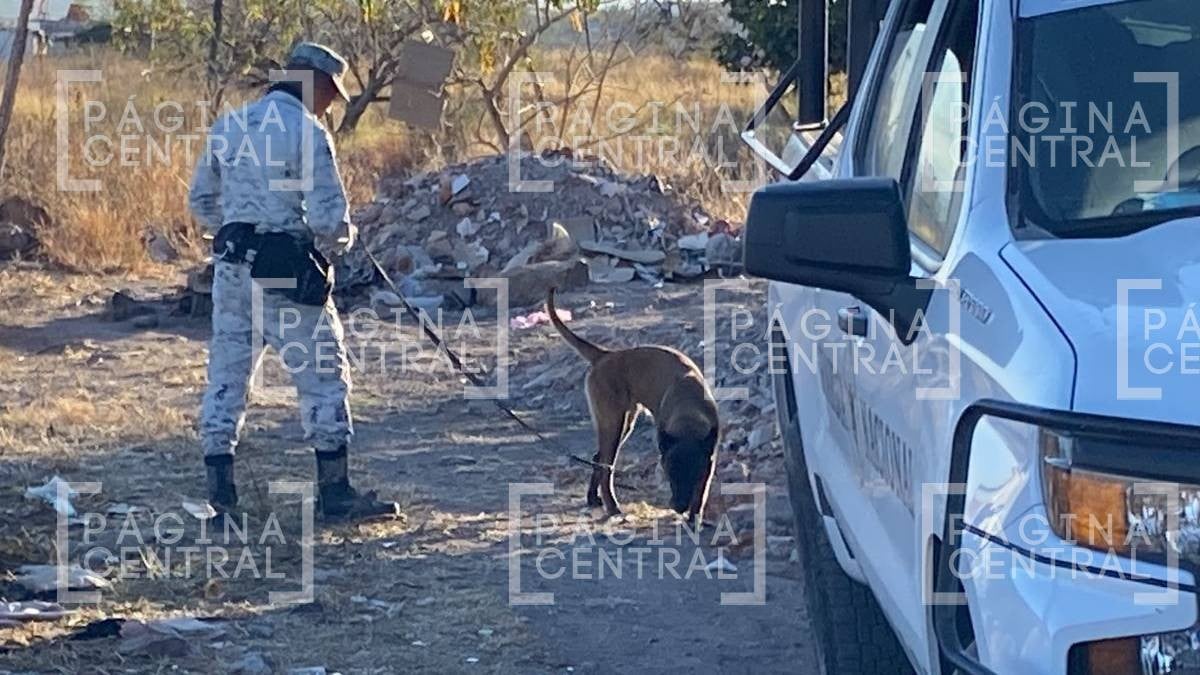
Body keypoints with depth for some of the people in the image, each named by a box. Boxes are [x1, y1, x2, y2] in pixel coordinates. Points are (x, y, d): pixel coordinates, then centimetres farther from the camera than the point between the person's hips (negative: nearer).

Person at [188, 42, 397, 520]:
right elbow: (328, 217, -16)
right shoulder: (307, 132, -12)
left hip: (231, 265, 6)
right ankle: (335, 493, 7)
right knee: (323, 375, 4)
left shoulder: (227, 125, 10)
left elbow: (201, 201, 16)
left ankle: (219, 491, 13)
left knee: (227, 372, 12)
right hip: (285, 271, -6)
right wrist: (339, 242, 4)